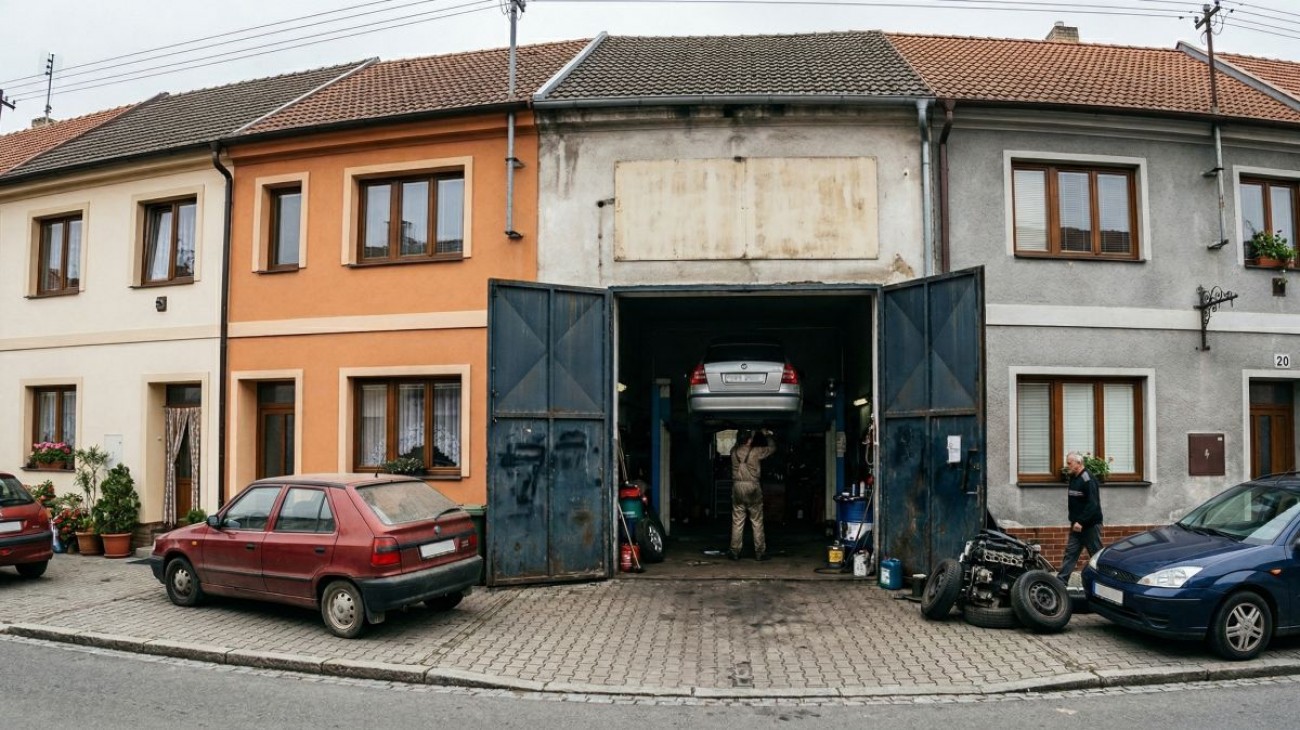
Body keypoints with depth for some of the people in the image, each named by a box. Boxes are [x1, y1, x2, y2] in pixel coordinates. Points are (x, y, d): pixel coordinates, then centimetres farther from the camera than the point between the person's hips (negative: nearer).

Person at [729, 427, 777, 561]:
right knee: (757, 522, 5)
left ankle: (735, 552, 9)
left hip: (737, 488, 3)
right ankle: (759, 552, 8)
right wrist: (767, 435, 23)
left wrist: (751, 434, 31)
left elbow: (739, 444, 25)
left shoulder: (734, 451, -1)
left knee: (737, 522, 7)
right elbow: (772, 448, 7)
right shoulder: (756, 452, -10)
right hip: (753, 489, -3)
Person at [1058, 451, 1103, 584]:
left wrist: (1081, 522, -25)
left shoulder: (1088, 480, -17)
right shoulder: (1073, 478, 12)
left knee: (1097, 554, 0)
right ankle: (1060, 582, 5)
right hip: (1077, 525, 9)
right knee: (1070, 553, 5)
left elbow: (1093, 504, -24)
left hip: (1090, 525, -9)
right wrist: (1074, 521, 15)